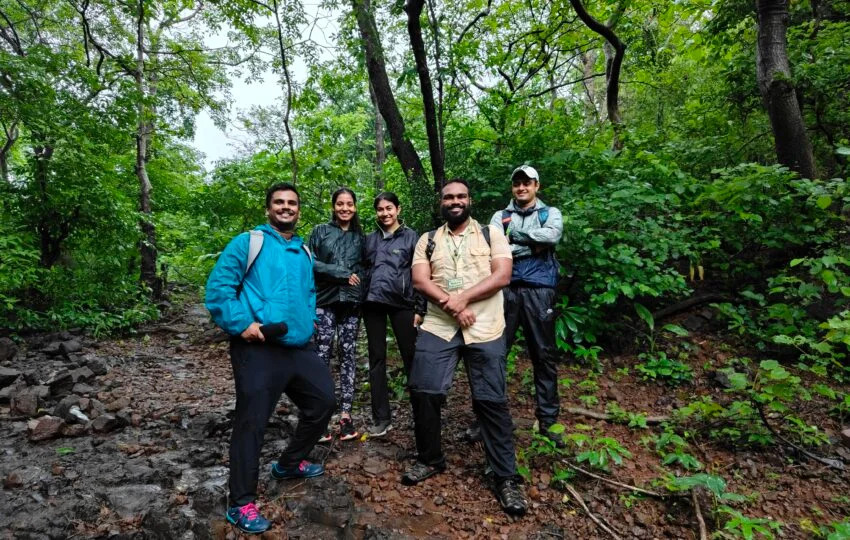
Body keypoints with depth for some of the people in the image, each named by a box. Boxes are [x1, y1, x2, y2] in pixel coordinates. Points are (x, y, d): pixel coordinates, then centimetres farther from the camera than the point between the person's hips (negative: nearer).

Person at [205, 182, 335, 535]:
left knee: (323, 401, 15)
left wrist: (309, 320, 13)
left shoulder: (304, 253, 18)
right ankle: (241, 504, 14)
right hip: (259, 349, -7)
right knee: (251, 422, -3)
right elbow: (218, 287, -10)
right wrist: (241, 323, -18)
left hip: (299, 347, 8)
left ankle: (289, 464, 38)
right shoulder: (248, 242, -3)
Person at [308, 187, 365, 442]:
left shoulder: (360, 236, 15)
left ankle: (345, 414, 7)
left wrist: (357, 279, -3)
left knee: (348, 355, 2)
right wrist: (341, 273, -9)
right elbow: (309, 262, -4)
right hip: (325, 301, -2)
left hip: (351, 302, 2)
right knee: (323, 355, -4)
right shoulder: (320, 232, 7)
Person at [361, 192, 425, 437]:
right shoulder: (370, 239, 14)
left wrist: (420, 308, -4)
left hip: (401, 303, -3)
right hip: (373, 303, 4)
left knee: (410, 356, -1)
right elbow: (364, 270, 18)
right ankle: (381, 417, 13)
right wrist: (360, 300, 10)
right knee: (377, 359, 5)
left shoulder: (411, 237, 3)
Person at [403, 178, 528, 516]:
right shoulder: (428, 240, 12)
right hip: (437, 327, 3)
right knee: (423, 392, 0)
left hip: (485, 330, -2)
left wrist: (463, 298, -16)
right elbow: (420, 281, 0)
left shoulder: (491, 234, 7)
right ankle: (430, 460, 25)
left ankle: (506, 478, 14)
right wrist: (452, 306, -14)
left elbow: (502, 276, -5)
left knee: (491, 401, -1)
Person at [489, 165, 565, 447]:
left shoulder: (550, 213, 12)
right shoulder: (500, 216, 12)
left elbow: (552, 236, -11)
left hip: (538, 290, 0)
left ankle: (548, 420, 19)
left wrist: (515, 236, -5)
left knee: (544, 355, 6)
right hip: (506, 289, 1)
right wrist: (533, 245, -9)